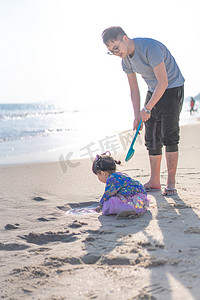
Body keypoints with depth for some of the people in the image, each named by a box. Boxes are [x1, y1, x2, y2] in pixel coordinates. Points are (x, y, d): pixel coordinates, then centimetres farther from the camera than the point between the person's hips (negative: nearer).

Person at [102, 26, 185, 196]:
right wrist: (137, 115, -1)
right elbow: (134, 89, 7)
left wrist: (147, 109, -24)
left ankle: (171, 183, -8)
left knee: (169, 136, -13)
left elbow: (163, 82, -28)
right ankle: (154, 181, 11)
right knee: (152, 138, 3)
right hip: (153, 91, 7)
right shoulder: (126, 59, -2)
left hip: (173, 88, -7)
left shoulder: (150, 48, -27)